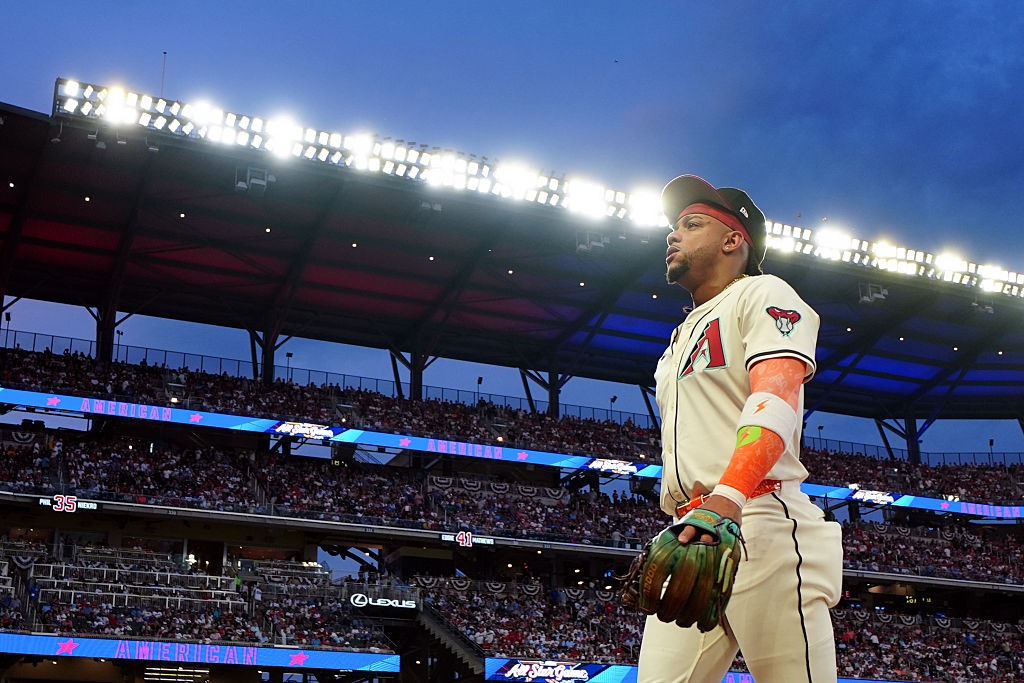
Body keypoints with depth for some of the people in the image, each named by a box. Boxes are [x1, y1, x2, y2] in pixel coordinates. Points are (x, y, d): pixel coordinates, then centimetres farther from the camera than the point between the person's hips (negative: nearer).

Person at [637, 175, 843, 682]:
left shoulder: (762, 294, 5)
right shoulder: (680, 340, 32)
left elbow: (776, 397, -14)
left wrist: (727, 497, -30)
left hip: (761, 526, -8)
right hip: (689, 538, 8)